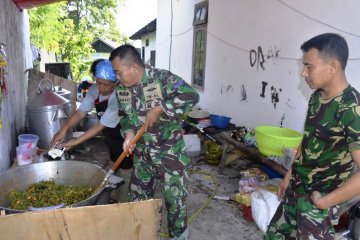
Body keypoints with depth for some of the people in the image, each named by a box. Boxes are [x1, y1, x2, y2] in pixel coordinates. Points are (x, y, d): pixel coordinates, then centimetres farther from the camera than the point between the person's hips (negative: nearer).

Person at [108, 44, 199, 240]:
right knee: (138, 194, 19)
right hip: (142, 151, 6)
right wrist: (129, 133, -11)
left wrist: (159, 109, -31)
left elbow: (191, 96, -28)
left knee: (174, 196, 7)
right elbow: (124, 115, 10)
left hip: (170, 151, -6)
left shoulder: (162, 78, -20)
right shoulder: (121, 89, -1)